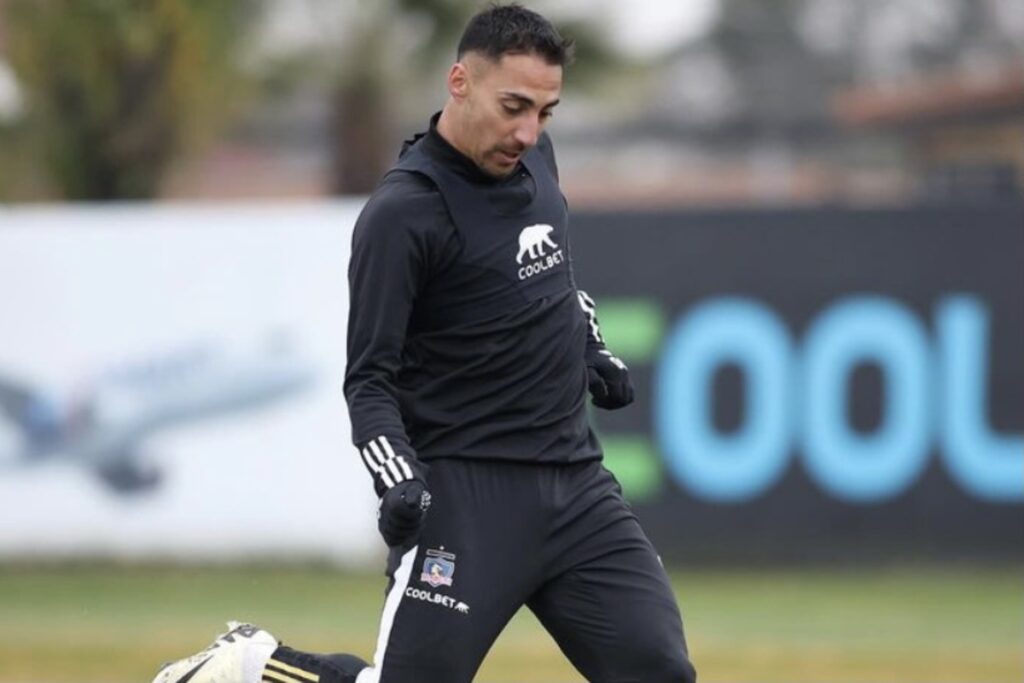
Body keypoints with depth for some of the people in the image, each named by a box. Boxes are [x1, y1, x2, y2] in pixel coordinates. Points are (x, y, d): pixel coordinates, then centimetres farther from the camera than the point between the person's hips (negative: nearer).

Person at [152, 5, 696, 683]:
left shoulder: (532, 156, 8)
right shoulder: (403, 213, -14)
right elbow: (369, 380, -14)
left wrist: (592, 349, 20)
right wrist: (398, 480, -28)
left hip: (575, 478, 7)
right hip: (469, 493, -7)